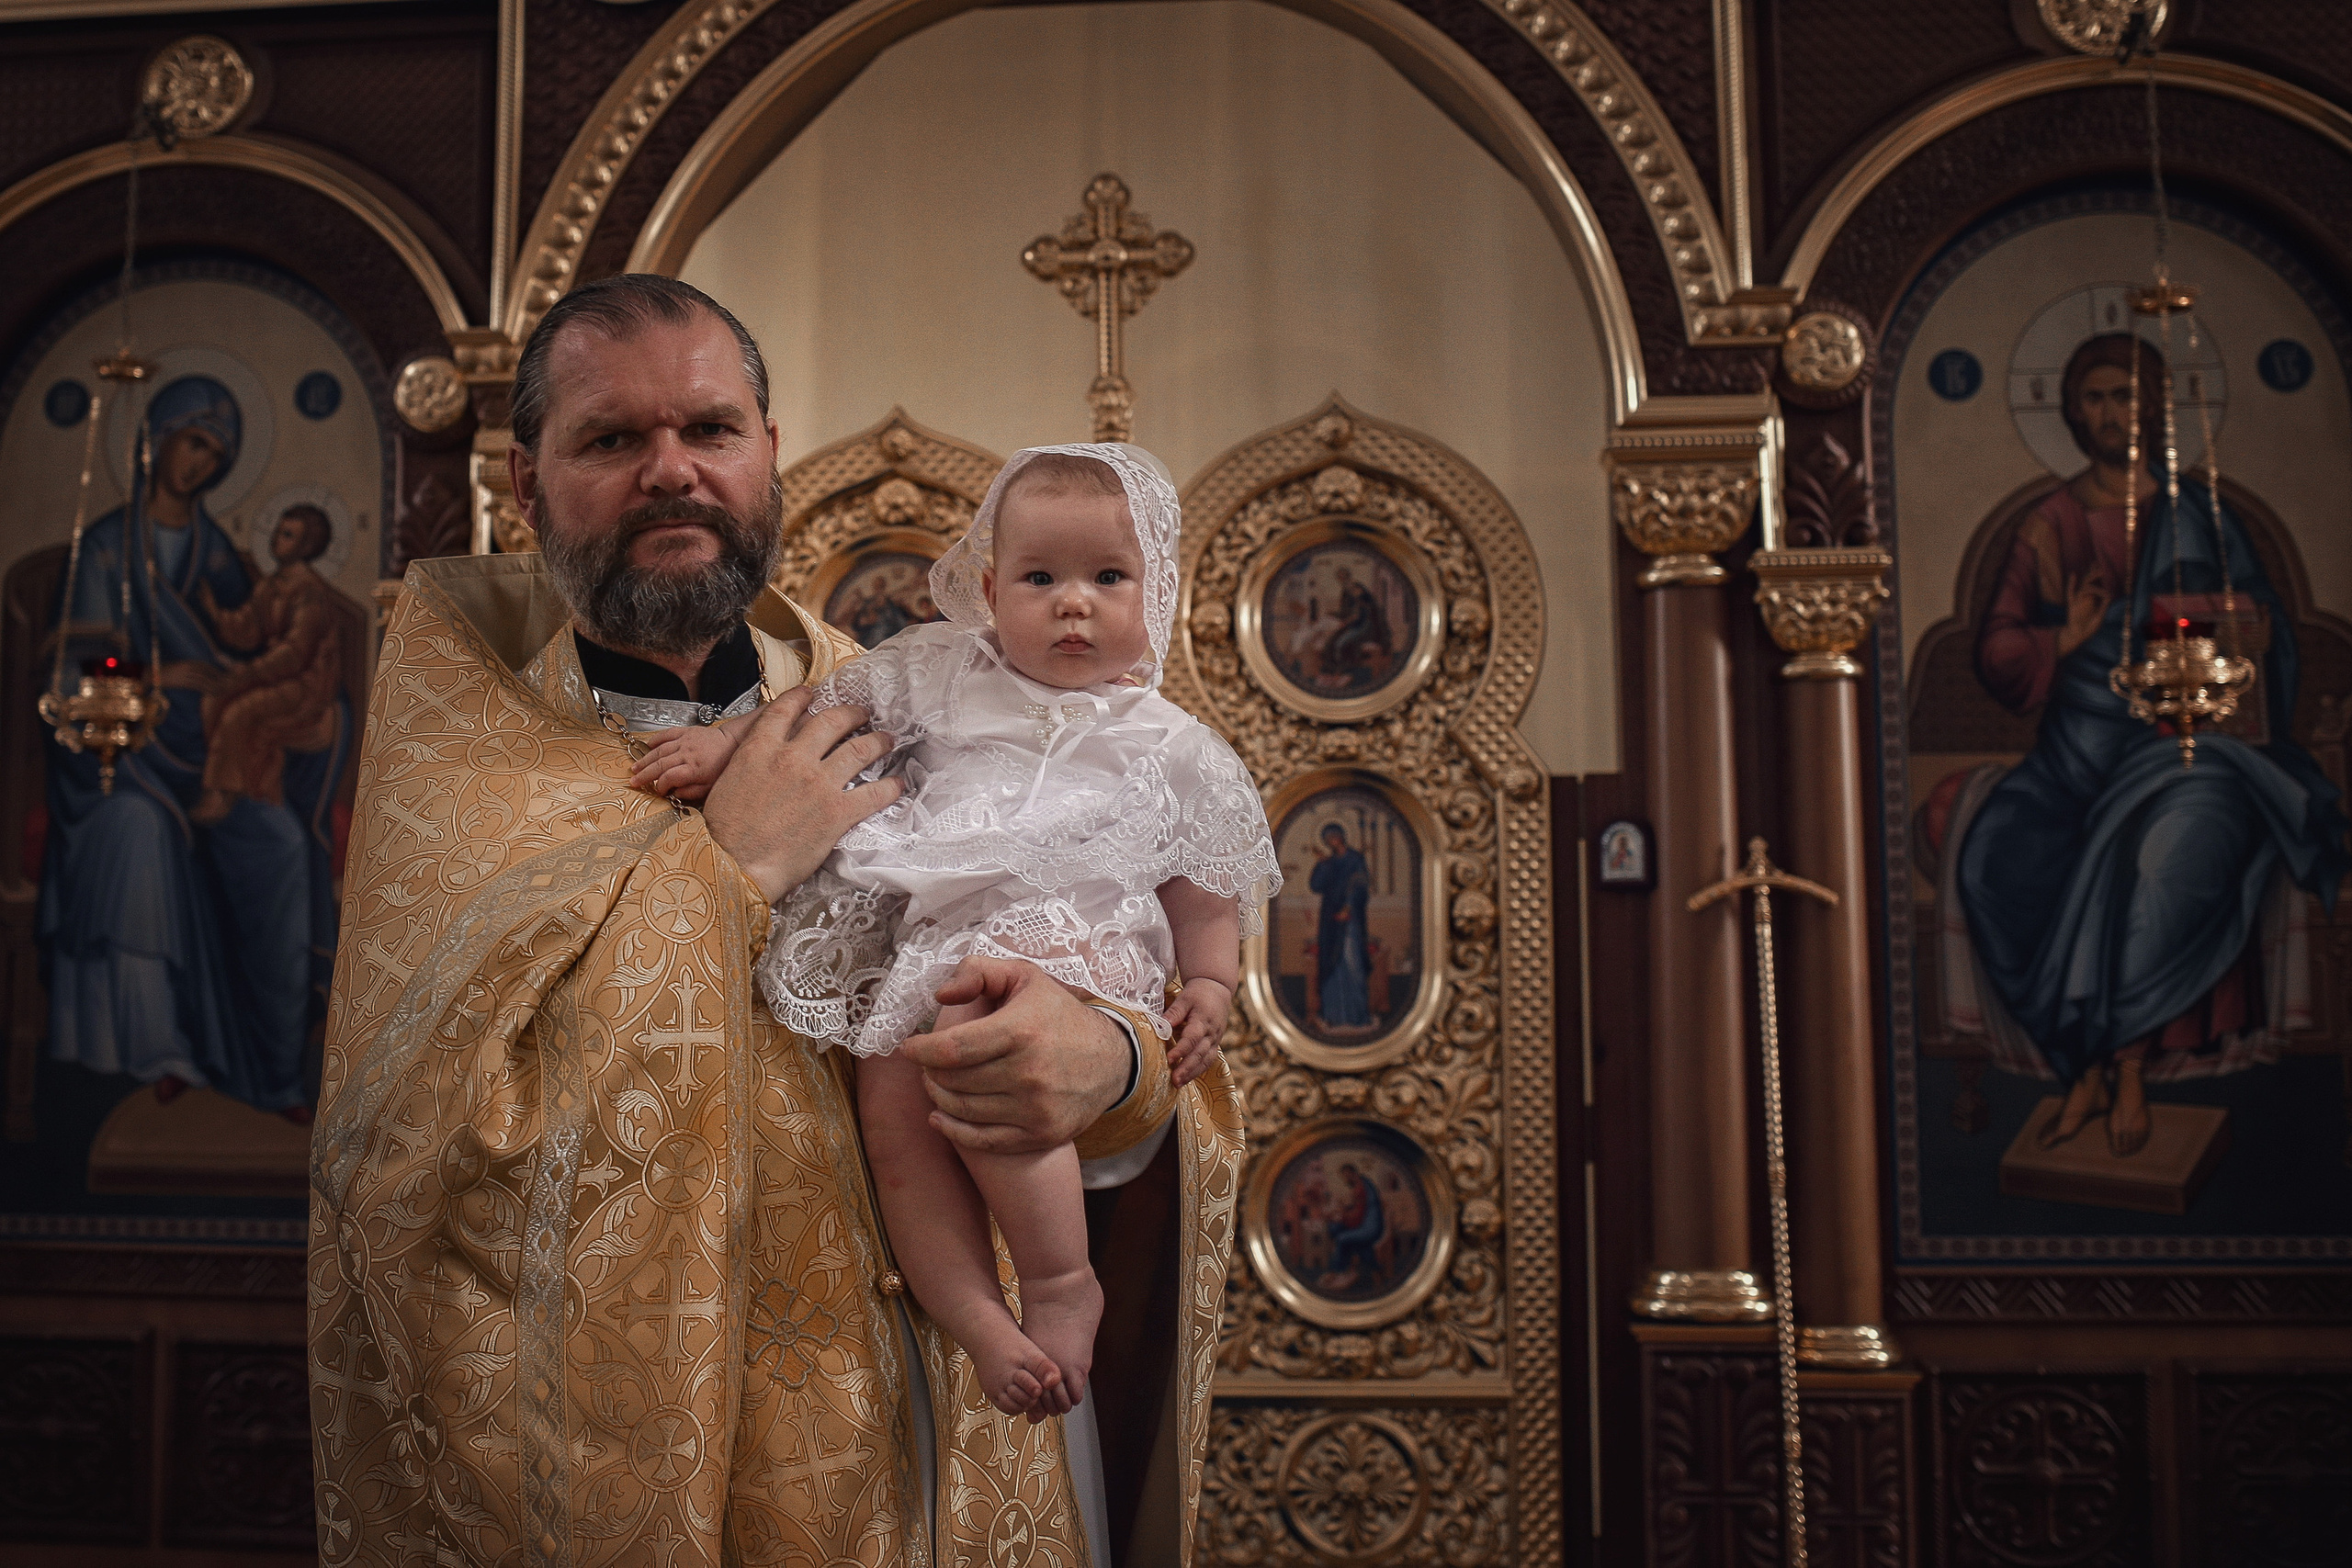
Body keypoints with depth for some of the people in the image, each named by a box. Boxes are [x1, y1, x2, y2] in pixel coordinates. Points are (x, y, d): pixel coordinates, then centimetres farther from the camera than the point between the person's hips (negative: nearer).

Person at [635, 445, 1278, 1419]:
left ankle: (1062, 1280, -19)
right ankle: (978, 1319, -19)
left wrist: (1212, 987, 3)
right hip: (926, 949, 4)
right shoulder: (947, 680, 18)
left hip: (1067, 944, -3)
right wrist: (729, 743, 13)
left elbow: (1206, 886, 17)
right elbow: (831, 709, 24)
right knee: (891, 1116, -22)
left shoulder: (1169, 747, 14)